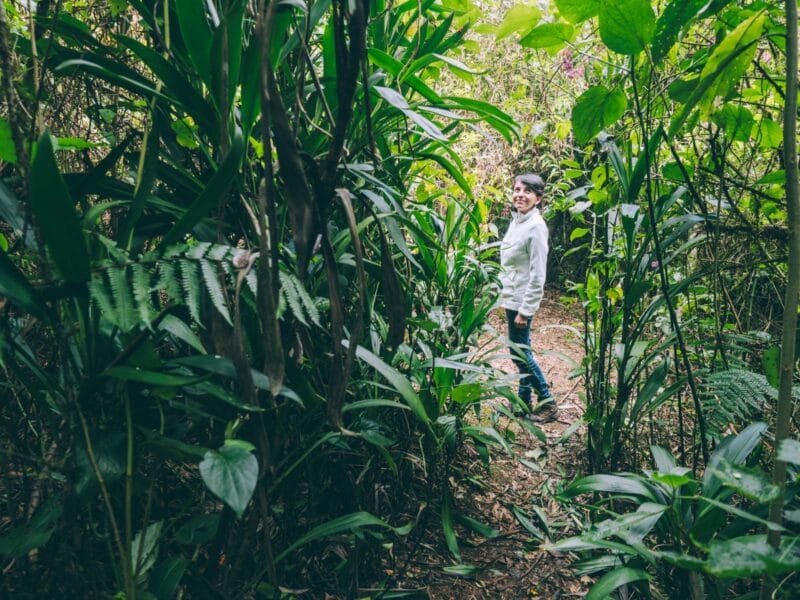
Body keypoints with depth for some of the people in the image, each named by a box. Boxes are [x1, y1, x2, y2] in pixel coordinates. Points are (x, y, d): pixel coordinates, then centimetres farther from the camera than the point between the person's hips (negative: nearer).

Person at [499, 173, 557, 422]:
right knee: (521, 351, 15)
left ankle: (547, 402, 13)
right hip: (511, 297, 8)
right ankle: (524, 400, 26)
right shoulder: (516, 220, 7)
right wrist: (505, 294, 16)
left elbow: (537, 274, -19)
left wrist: (525, 310, -19)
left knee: (519, 352, 0)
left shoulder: (536, 226, -18)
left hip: (522, 300, -8)